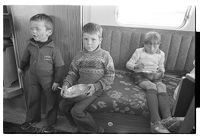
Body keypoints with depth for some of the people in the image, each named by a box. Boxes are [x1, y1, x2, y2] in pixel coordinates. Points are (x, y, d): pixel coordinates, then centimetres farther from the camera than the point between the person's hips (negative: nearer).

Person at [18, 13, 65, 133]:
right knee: (32, 99, 19)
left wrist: (57, 81, -13)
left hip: (49, 80, -5)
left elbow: (59, 66, -15)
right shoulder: (31, 45, -6)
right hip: (34, 79, 5)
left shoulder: (53, 49, -21)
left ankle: (50, 123, 30)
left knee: (51, 101, 9)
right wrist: (21, 68, 27)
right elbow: (25, 58, 13)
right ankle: (32, 118, 44)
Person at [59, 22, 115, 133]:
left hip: (95, 89, -6)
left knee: (76, 110, -17)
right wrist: (66, 84, -10)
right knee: (63, 105, 2)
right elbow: (72, 73, 9)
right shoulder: (79, 56, 4)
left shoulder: (104, 55, -8)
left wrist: (96, 86, -19)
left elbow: (110, 76, -9)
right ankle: (82, 128, 20)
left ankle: (94, 130, 10)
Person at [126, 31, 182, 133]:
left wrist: (161, 72, 2)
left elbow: (161, 67, 27)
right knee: (151, 86, -35)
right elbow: (128, 64, 4)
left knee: (162, 86, -31)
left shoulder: (161, 54, 17)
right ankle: (156, 122, -46)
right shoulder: (139, 52, 7)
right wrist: (135, 66, -18)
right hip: (141, 75, -3)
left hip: (155, 76, 4)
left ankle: (167, 119, -46)